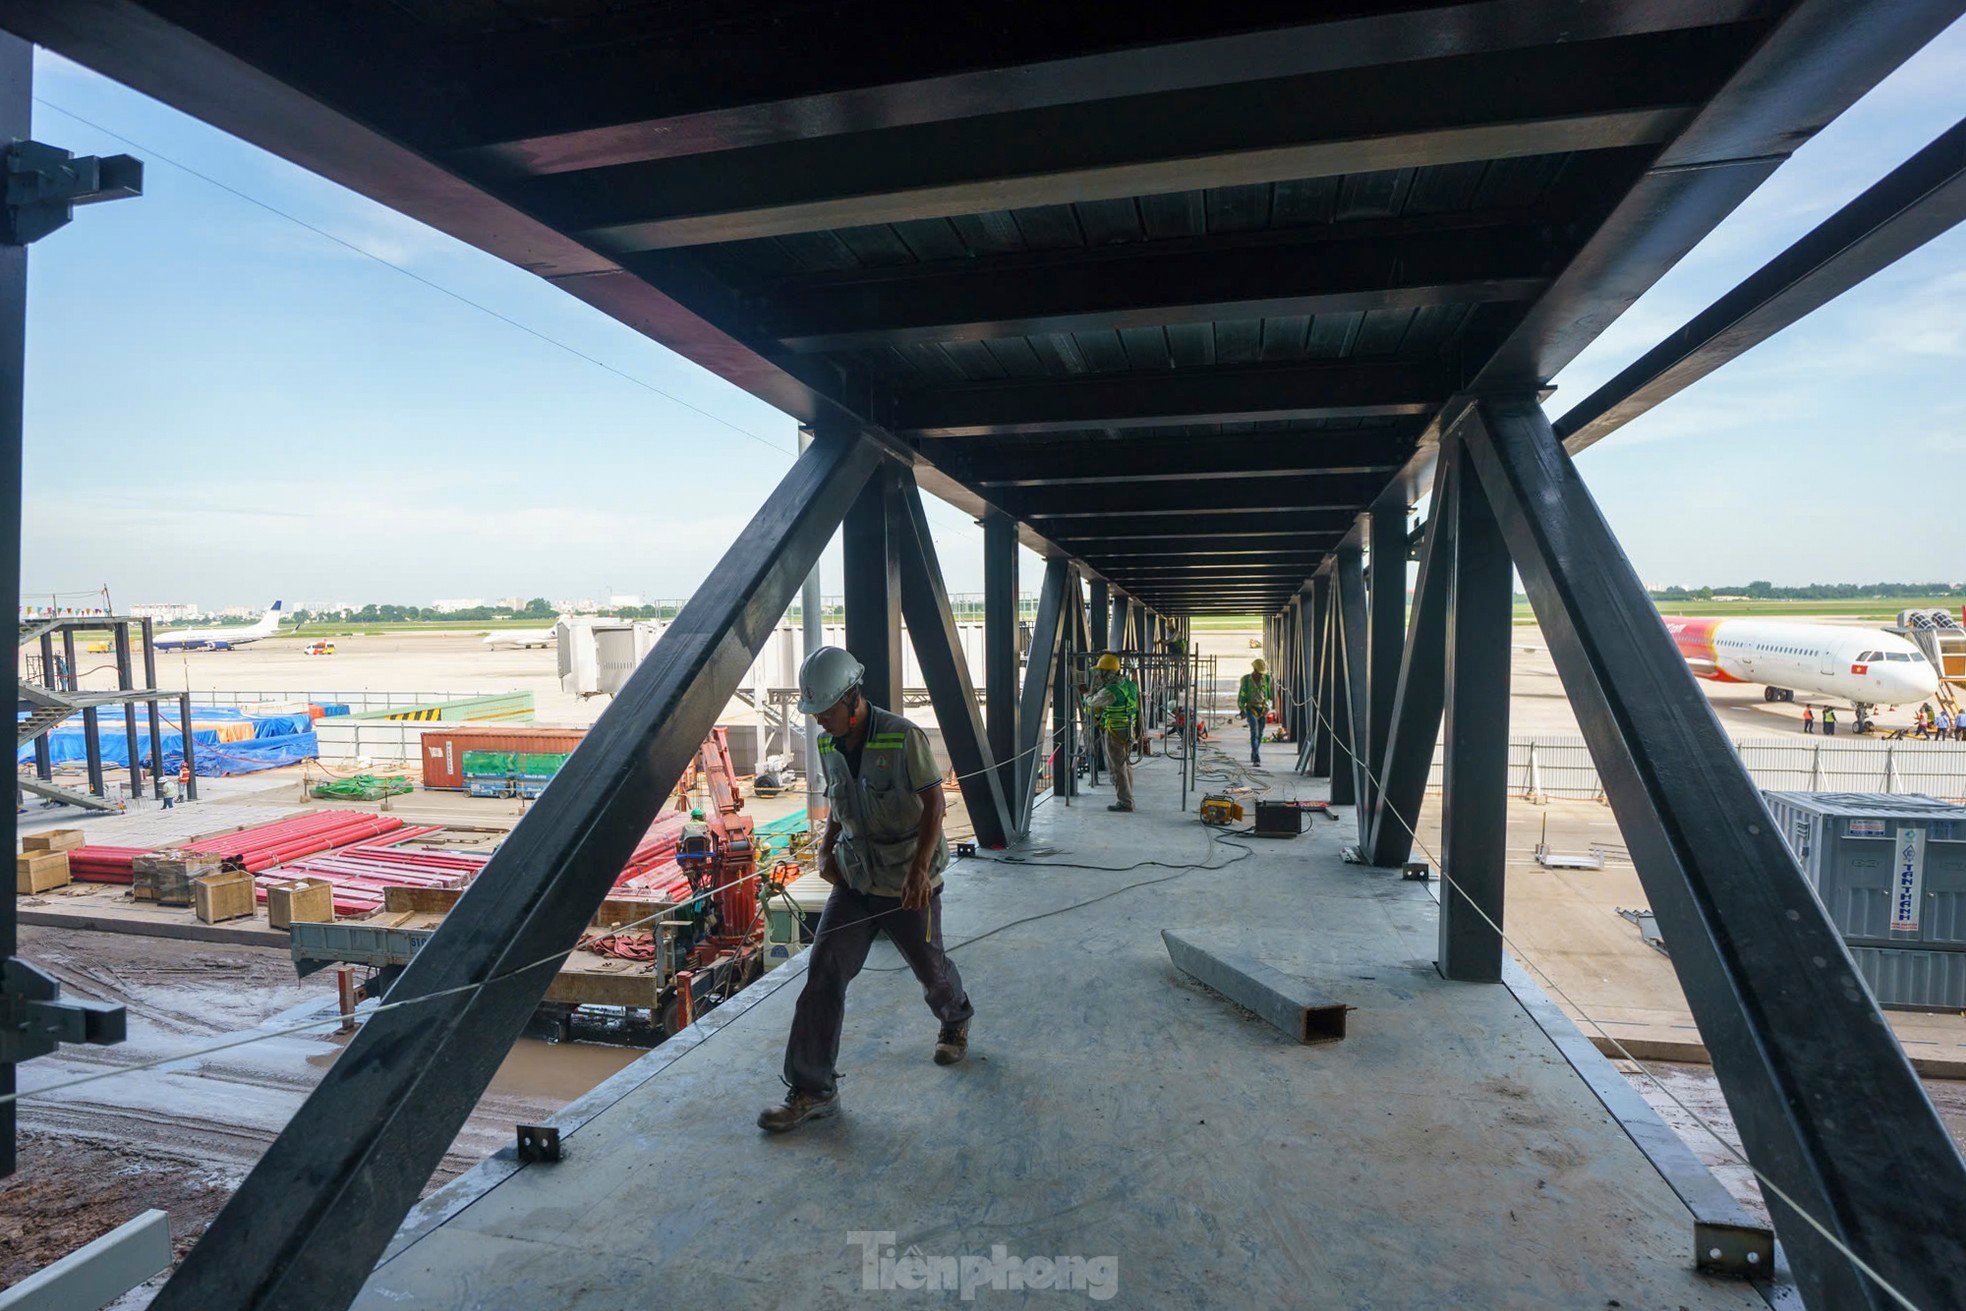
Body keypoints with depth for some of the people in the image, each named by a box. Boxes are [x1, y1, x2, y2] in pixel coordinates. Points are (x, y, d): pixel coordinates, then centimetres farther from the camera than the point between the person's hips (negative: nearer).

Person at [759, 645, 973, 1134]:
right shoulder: (827, 746, 1)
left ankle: (956, 1022, 49)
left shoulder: (904, 737, -19)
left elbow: (934, 802, -17)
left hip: (909, 883, -5)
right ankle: (812, 1090, 4)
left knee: (929, 966, 14)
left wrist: (920, 867, -26)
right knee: (823, 972, -5)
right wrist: (827, 848, -1)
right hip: (855, 878, 5)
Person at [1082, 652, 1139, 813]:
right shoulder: (1128, 683, 6)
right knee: (1126, 766, 15)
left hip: (1115, 732, -9)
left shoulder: (1110, 690, -21)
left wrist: (1087, 699, 16)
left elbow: (1092, 703, -7)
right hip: (1128, 730, 9)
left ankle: (1124, 802, 2)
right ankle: (1128, 799, 23)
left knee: (1117, 768, -2)